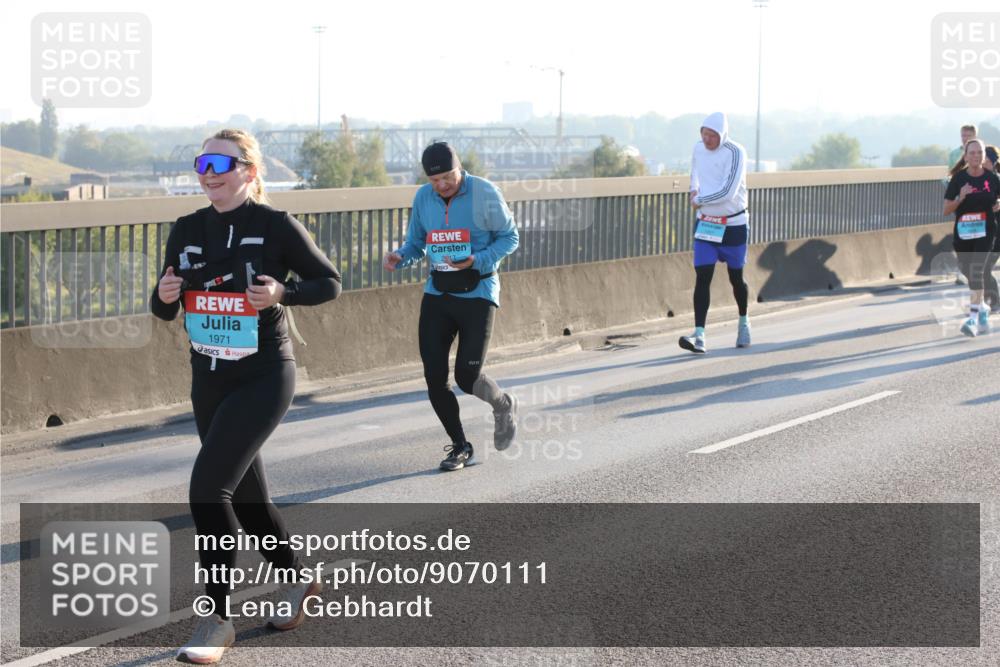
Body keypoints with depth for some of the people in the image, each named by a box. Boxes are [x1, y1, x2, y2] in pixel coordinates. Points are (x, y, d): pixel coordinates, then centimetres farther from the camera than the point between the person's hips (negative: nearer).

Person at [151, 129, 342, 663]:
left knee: (208, 487, -17)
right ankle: (297, 580, 40)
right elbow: (164, 311, 11)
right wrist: (165, 295, -12)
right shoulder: (188, 231, 5)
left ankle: (217, 619, -8)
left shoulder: (276, 226, -10)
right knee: (245, 496, 16)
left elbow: (329, 283, -1)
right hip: (208, 380, 7)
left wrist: (282, 292, -19)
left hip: (263, 378, -6)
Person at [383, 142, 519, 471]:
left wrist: (478, 261, -20)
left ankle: (503, 405, 26)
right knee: (434, 376, -1)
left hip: (477, 293, -4)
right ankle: (459, 445, 18)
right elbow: (416, 243, 11)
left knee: (467, 376, -9)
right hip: (437, 293, 4)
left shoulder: (485, 193, -10)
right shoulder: (423, 197, 2)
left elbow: (509, 237, -4)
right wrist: (399, 257, -13)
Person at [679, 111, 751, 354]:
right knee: (702, 277, -9)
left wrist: (699, 201, -13)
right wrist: (694, 190, 4)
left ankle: (744, 322, 37)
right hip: (705, 223, 4)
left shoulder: (735, 153, -18)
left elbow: (728, 192, -25)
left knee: (736, 278, 10)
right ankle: (699, 336, -17)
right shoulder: (699, 148, 1)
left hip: (733, 225, -4)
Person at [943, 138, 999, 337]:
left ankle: (973, 317, -20)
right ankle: (982, 308, 39)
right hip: (962, 233, 2)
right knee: (967, 272, 14)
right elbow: (946, 210, -4)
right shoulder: (958, 179, -4)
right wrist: (960, 198, -21)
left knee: (977, 271, -18)